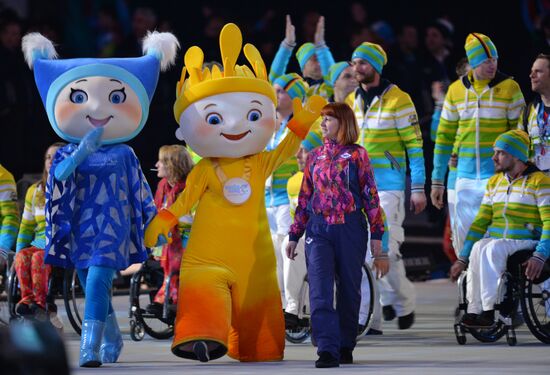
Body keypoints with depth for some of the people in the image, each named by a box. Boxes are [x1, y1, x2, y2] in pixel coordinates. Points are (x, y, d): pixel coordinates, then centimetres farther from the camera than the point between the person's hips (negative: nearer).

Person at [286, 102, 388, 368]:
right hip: (318, 229, 2)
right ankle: (327, 350, -20)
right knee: (320, 290, -12)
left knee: (349, 289, 6)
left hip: (350, 229, -2)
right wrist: (294, 235, 15)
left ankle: (346, 347, 20)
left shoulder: (356, 155, 2)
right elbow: (304, 198, 17)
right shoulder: (315, 157, 13)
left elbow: (371, 196, 0)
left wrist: (376, 236, -6)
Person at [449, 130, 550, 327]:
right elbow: (480, 222, 16)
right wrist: (462, 258, 7)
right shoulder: (494, 182, 16)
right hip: (496, 241, 5)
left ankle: (488, 309, -39)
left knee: (492, 249, -35)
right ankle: (475, 310, -33)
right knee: (478, 249, -30)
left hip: (527, 243, -5)